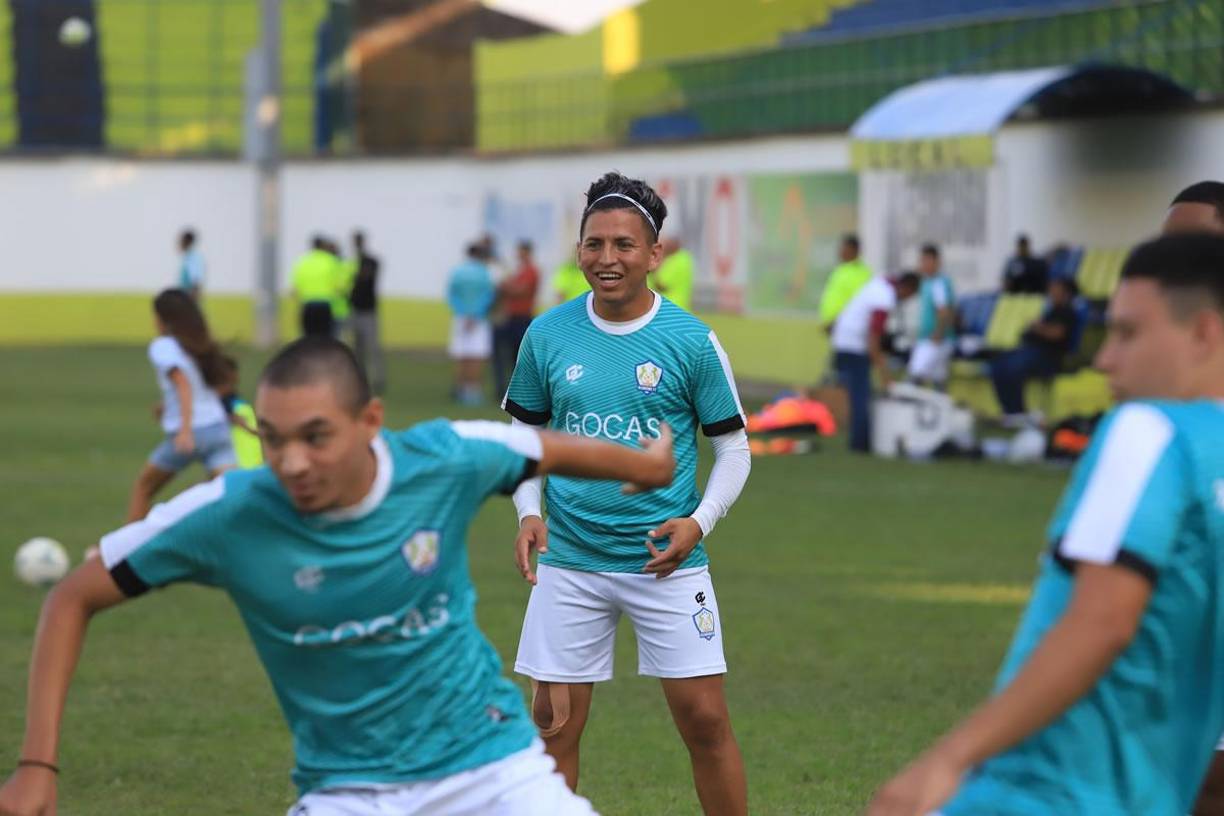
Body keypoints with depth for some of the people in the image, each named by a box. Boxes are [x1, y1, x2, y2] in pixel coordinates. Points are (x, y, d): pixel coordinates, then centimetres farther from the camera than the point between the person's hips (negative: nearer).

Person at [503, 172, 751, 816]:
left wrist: (699, 522, -11)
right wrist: (529, 512, -2)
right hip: (568, 561, 2)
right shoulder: (547, 335, 2)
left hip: (665, 562, -2)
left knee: (704, 718, -4)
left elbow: (733, 448, 3)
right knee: (552, 722, 4)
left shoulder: (692, 340, -4)